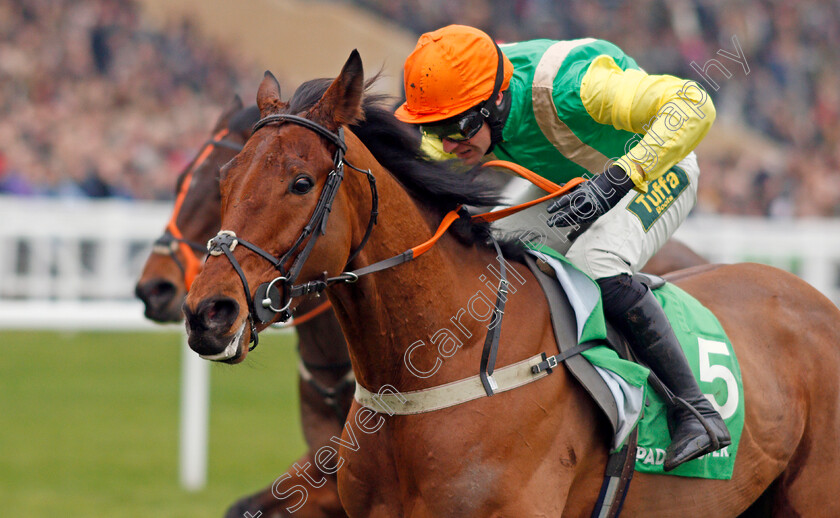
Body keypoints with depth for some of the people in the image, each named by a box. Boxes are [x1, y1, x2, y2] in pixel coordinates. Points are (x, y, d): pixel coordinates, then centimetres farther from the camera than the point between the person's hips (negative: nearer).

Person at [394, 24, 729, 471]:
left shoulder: (569, 85, -42)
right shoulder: (462, 98, -21)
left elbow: (693, 105, -48)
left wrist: (616, 179, -56)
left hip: (657, 172, -7)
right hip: (568, 181, 7)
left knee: (594, 266, -32)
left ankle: (695, 413, -25)